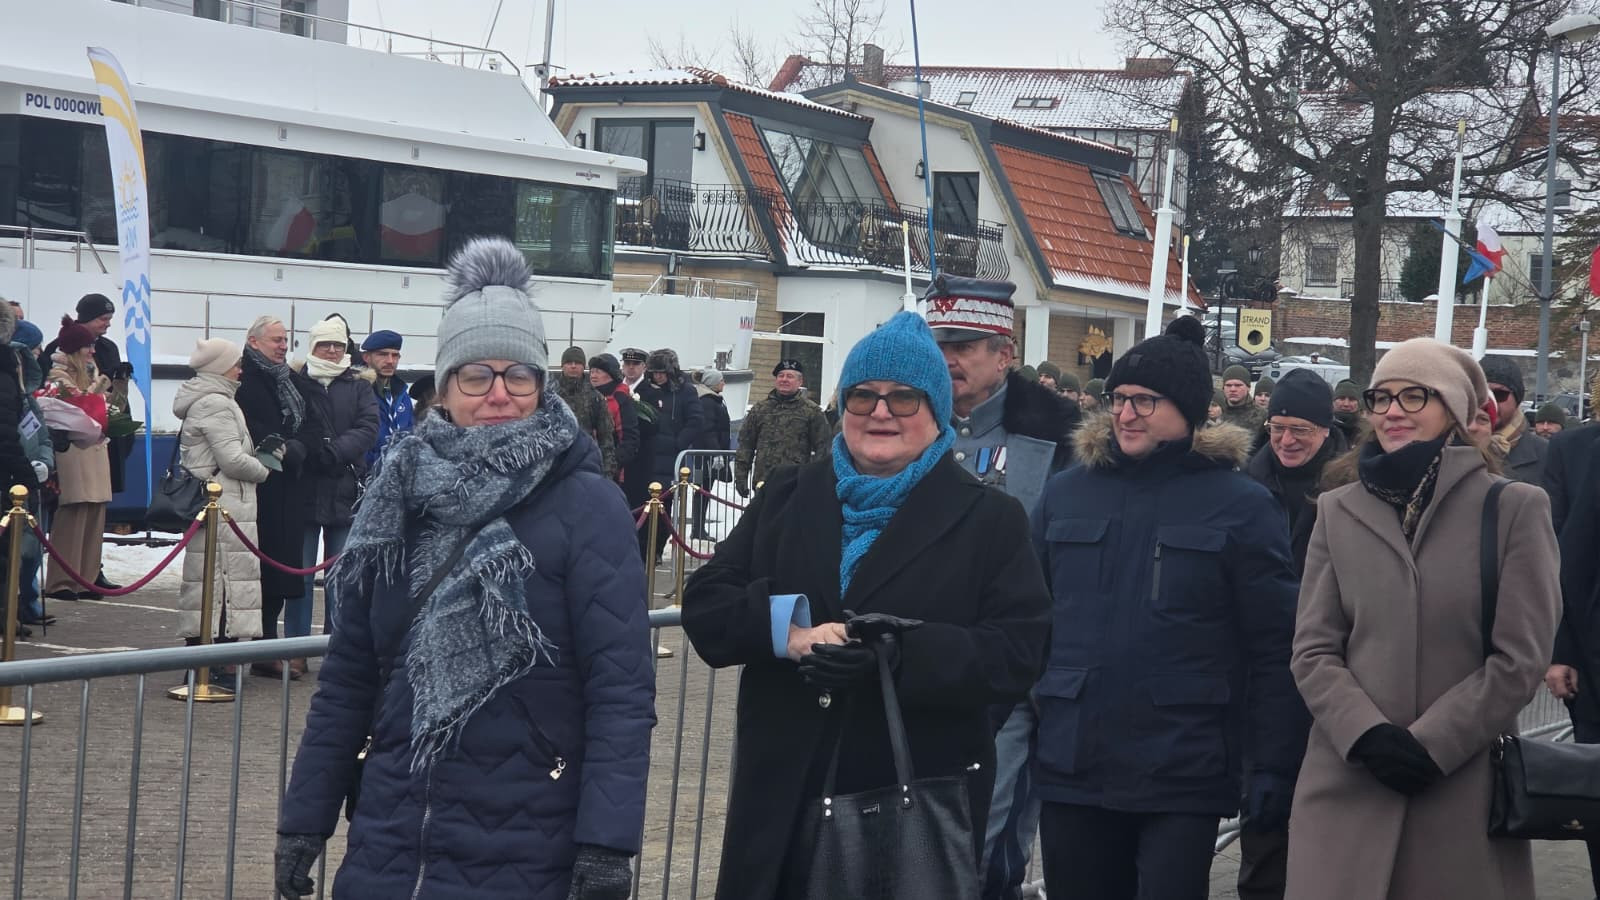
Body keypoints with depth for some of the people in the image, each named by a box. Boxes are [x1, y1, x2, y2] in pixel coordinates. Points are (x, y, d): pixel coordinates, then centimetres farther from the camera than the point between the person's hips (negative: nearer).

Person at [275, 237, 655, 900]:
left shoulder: (587, 508, -9)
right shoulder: (398, 498, 5)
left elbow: (622, 689, -14)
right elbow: (347, 678, 9)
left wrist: (608, 843, -21)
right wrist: (304, 817, 8)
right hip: (387, 844, 4)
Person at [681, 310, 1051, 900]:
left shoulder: (989, 520, 1)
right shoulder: (786, 496, 11)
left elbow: (1018, 653, -8)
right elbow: (705, 604, 4)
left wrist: (897, 657, -24)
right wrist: (786, 629, -17)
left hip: (920, 810, -2)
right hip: (783, 798, 3)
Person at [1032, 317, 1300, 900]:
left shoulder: (1240, 504, -2)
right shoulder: (1066, 491, 8)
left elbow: (1273, 649, -3)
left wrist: (1272, 765, -7)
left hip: (1182, 776, -3)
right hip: (1070, 769, 4)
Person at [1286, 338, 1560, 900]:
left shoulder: (1516, 508, 1)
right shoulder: (1338, 510, 9)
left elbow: (1521, 658, -3)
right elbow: (1313, 650, 4)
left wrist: (1431, 745, -10)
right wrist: (1367, 735, -12)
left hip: (1465, 790, -2)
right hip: (1348, 785, 2)